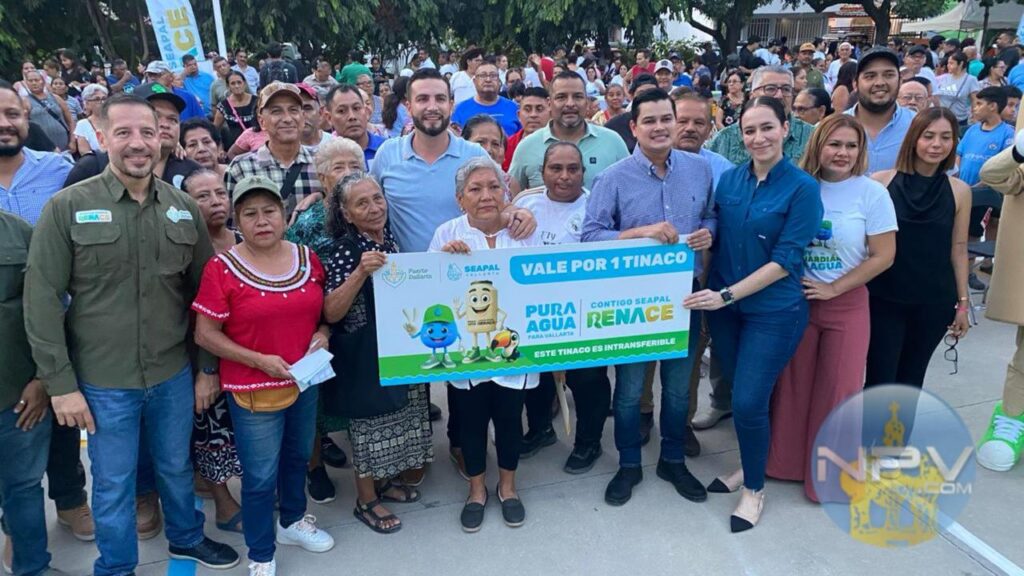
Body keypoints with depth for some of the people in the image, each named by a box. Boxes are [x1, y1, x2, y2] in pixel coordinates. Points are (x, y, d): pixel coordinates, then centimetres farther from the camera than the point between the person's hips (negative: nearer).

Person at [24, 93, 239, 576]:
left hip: (174, 373, 3)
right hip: (102, 381, -2)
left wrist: (207, 367, 6)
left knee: (177, 466, 21)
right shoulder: (67, 207, -9)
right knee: (113, 485, 14)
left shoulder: (183, 208, 0)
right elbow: (42, 299, -9)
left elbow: (203, 292, 6)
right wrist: (60, 383, -10)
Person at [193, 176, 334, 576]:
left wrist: (322, 334, -9)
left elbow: (323, 310, 13)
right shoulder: (222, 268, -14)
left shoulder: (307, 258, 0)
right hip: (253, 389, -5)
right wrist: (259, 360, -21)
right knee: (260, 477, 6)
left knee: (297, 457, 23)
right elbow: (205, 334, -12)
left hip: (306, 381, 5)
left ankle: (293, 521, 48)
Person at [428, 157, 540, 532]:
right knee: (471, 420, 12)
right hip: (466, 350, -1)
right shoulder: (447, 234, -4)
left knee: (509, 418, 13)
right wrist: (443, 258, -22)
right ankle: (476, 489, 37)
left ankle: (508, 486, 38)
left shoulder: (523, 231, -1)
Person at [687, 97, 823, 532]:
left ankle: (754, 488, 19)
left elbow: (785, 260, -15)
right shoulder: (729, 180, 3)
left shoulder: (802, 188, -11)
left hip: (773, 311, -4)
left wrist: (728, 295, -20)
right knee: (737, 394, 15)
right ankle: (749, 467, 38)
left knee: (749, 402, -5)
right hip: (723, 306, 5)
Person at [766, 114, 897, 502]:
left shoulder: (872, 193, -7)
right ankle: (786, 460, 28)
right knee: (792, 385, 10)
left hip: (846, 305, -1)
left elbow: (883, 256, -8)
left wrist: (833, 288, -12)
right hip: (797, 300, 1)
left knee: (837, 391, 8)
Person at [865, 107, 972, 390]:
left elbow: (958, 249, 6)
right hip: (884, 298, -2)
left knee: (911, 380, 15)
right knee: (879, 380, -1)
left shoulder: (959, 191, 0)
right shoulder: (881, 181, -6)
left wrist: (962, 302, 7)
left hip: (934, 302, 2)